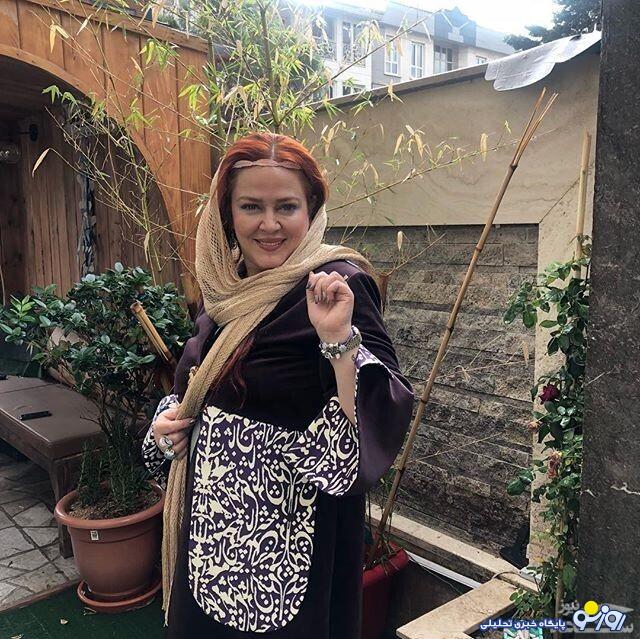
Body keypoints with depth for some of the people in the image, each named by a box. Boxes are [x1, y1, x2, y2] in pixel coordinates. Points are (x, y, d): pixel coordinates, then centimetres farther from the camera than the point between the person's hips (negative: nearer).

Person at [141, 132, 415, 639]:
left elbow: (380, 421, -24)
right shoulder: (224, 286, 1)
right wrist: (168, 421, -2)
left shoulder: (337, 284, -18)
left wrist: (339, 337, -36)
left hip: (291, 527, -6)